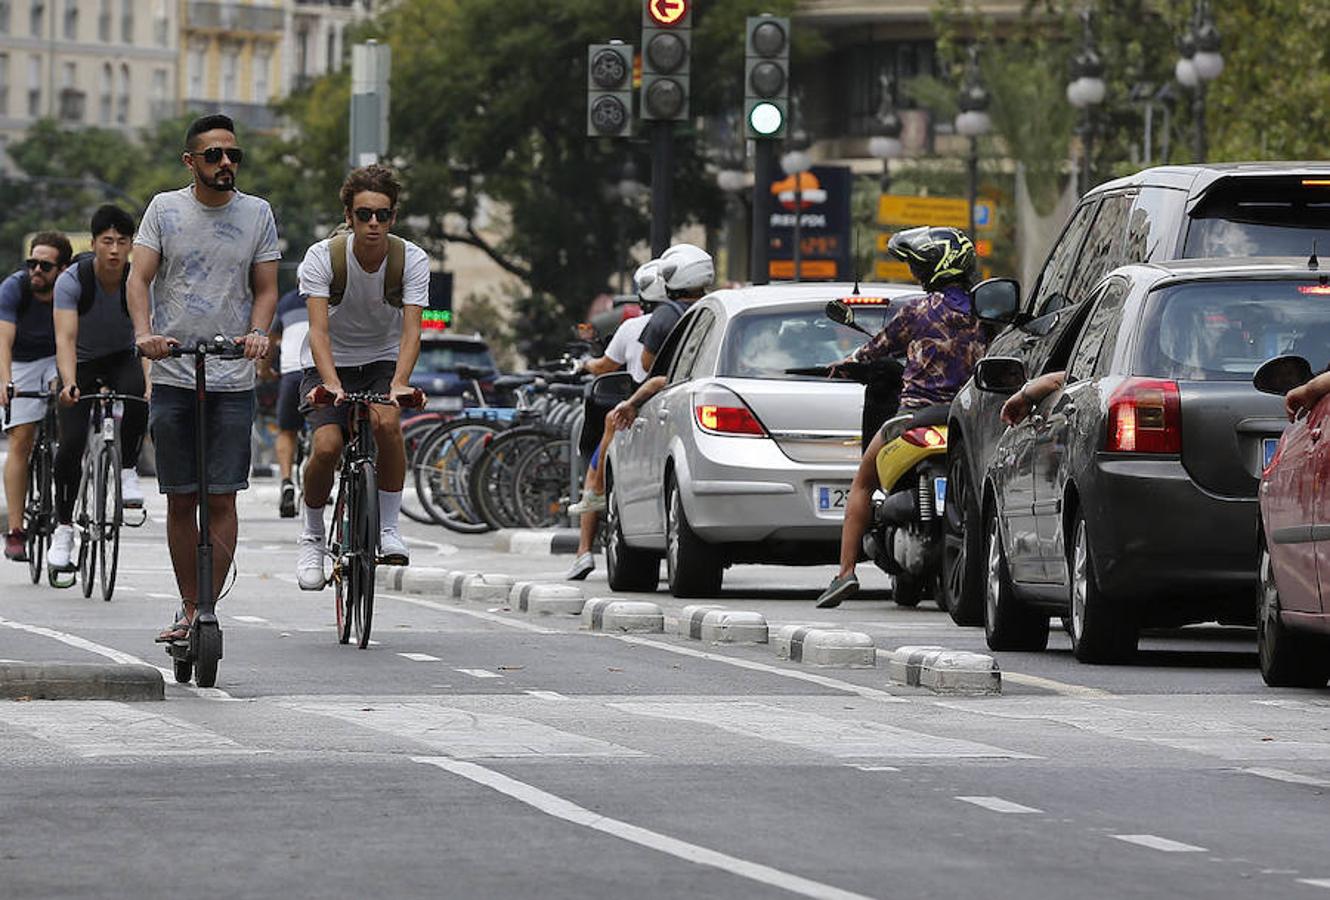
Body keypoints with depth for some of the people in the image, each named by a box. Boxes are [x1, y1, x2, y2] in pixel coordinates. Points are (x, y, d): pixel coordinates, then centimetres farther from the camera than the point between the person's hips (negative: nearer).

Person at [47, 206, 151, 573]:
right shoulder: (72, 280, -24)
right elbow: (65, 338, -33)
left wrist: (151, 382, -47)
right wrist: (69, 385, -49)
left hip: (122, 359, 0)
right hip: (82, 362, 0)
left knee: (138, 394, -35)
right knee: (71, 443, -15)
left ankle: (127, 471, -15)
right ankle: (63, 527, -1)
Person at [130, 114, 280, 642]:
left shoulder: (257, 213, 6)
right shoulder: (165, 209, 4)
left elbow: (266, 288, 6)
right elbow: (139, 277, -2)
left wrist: (257, 333, -15)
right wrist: (144, 332, -21)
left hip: (233, 381, 0)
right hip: (173, 377, 0)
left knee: (221, 499, -7)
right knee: (180, 500, 5)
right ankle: (189, 609, 15)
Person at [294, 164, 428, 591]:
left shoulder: (411, 260, -15)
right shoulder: (323, 257, -20)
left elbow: (410, 329, -24)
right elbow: (318, 329, -27)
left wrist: (399, 383, -42)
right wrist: (331, 384, -44)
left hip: (383, 360, 1)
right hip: (329, 362, -1)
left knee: (387, 421, -31)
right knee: (327, 445, -24)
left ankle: (388, 528, -16)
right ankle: (313, 537, 0)